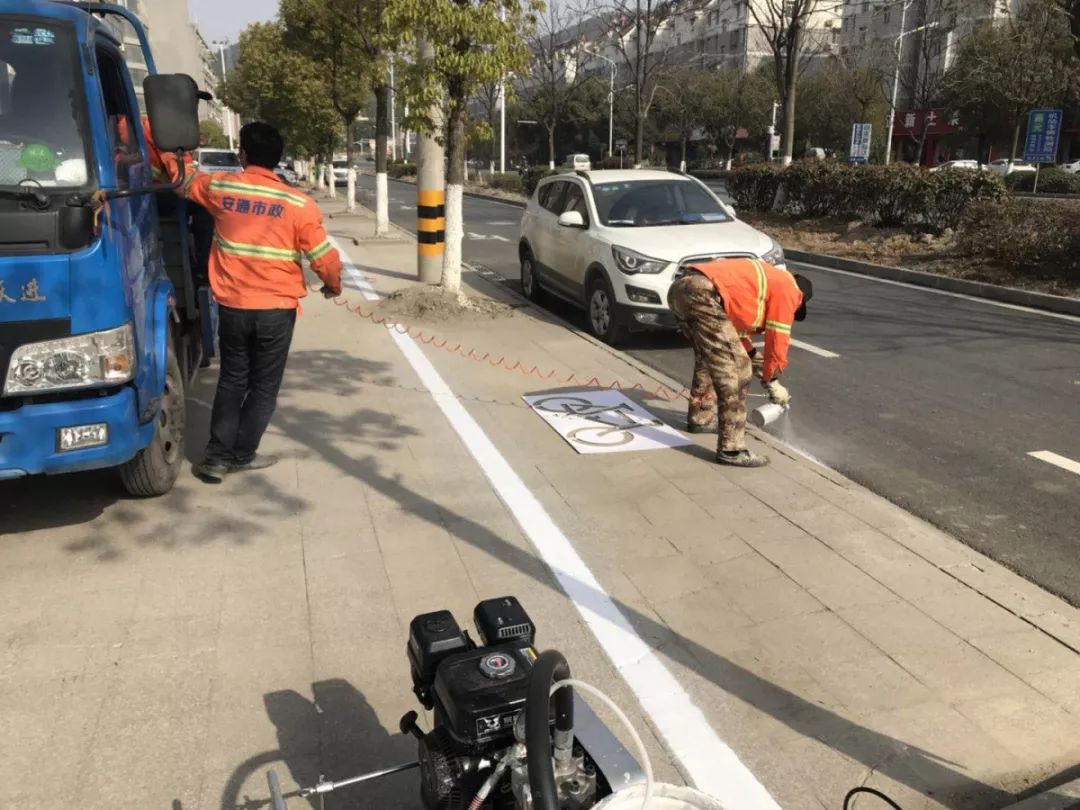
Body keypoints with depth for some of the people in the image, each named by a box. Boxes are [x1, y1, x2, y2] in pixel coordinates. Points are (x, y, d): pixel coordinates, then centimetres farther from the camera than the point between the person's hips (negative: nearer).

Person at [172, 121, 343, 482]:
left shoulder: (219, 188, -2)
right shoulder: (299, 204, -10)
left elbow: (184, 180, 18)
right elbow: (323, 257, -6)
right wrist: (333, 284, 13)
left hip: (232, 306, 2)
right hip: (277, 309, -2)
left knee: (231, 380, 17)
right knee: (264, 386, 13)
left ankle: (217, 455, 14)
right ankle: (241, 454, 16)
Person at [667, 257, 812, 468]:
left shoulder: (764, 279, 35)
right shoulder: (787, 289, 9)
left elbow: (736, 326, 36)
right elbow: (777, 340, 9)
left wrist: (757, 361, 34)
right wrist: (772, 381, 21)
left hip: (679, 288, 10)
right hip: (702, 295, -10)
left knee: (707, 357, 29)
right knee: (734, 370, -6)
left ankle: (700, 419, 44)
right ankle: (731, 449, -5)